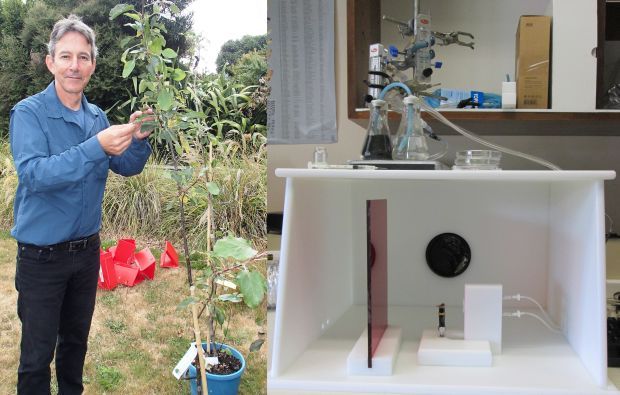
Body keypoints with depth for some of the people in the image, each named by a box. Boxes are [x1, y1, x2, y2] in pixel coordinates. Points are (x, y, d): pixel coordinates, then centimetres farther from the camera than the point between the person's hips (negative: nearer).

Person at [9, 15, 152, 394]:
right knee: (37, 353, 4)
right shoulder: (29, 113, -16)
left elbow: (126, 167, 8)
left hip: (87, 248, 6)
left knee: (76, 339, 22)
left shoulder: (98, 117, 3)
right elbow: (34, 174, -29)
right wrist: (97, 147, -38)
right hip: (42, 256, -6)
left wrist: (138, 139, -14)